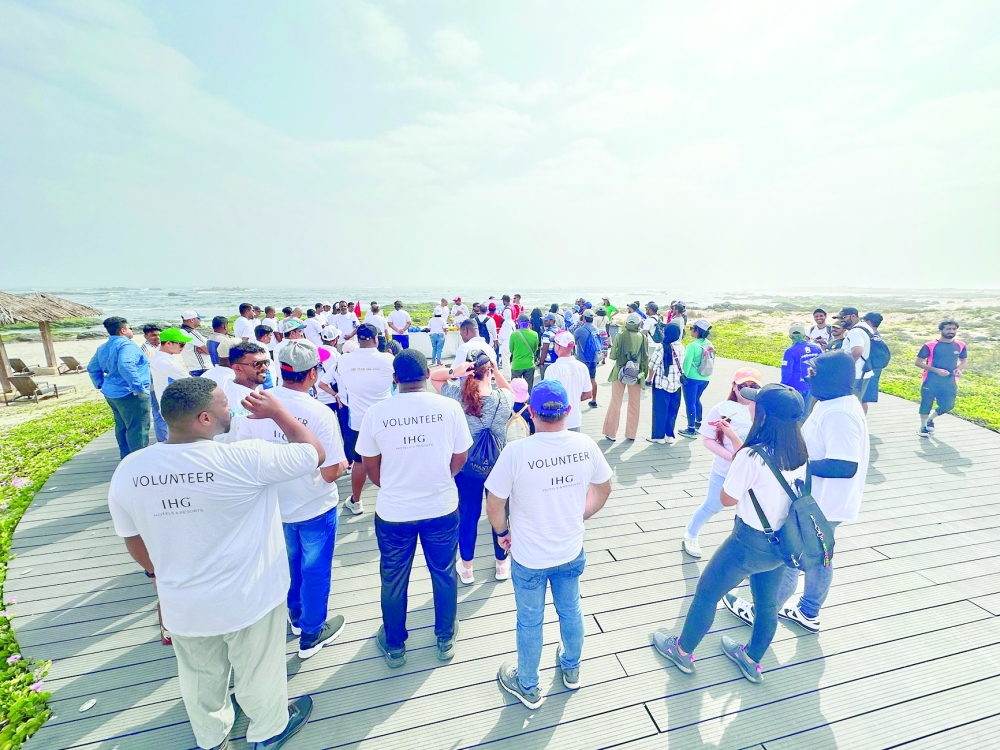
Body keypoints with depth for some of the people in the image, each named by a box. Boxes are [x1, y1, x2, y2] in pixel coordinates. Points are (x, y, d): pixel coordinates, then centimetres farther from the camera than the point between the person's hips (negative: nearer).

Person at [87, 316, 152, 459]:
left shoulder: (103, 348, 14)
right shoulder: (126, 344, -15)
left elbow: (92, 368, 23)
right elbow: (125, 366, -31)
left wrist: (101, 384, 24)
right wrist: (138, 386, -28)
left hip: (111, 393, 10)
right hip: (130, 394, -10)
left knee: (122, 427, 18)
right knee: (138, 429, -4)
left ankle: (126, 458, 29)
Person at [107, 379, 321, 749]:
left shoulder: (128, 470, -12)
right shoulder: (246, 459, -29)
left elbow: (135, 542, 2)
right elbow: (315, 452, -15)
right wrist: (277, 411, -6)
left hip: (182, 603, 5)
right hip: (248, 598, -4)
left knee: (200, 675, 30)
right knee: (259, 670, 23)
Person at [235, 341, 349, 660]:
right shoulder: (320, 413, -28)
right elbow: (330, 473, -24)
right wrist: (342, 463, -2)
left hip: (275, 503, 5)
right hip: (315, 508, -5)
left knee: (290, 562, 29)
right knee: (314, 570, 16)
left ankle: (296, 615, 50)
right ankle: (311, 634, 35)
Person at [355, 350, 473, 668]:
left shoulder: (376, 412, -12)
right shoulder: (449, 407, -13)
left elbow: (370, 466, -1)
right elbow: (460, 458, -4)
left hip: (393, 512, 0)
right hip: (442, 508, 1)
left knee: (393, 580, 21)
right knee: (444, 574, 22)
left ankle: (394, 646, 42)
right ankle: (446, 639, 42)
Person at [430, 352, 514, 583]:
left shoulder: (456, 396, -19)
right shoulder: (503, 399, -20)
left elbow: (433, 376, -3)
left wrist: (452, 373, -22)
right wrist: (495, 368, -8)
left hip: (466, 467, 1)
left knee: (468, 515, 18)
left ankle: (466, 568, 36)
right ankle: (502, 564, 40)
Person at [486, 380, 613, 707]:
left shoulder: (516, 451, -28)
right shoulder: (585, 445, -15)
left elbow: (494, 505, -20)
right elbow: (604, 489, 0)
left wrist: (503, 531, 0)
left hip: (529, 558, -3)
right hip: (572, 553, 4)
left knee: (530, 622, 20)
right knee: (570, 610, 28)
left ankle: (528, 687, 45)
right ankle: (571, 669, 54)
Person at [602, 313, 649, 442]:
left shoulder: (620, 336, -9)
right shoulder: (643, 338, -6)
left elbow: (613, 356, -7)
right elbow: (646, 358, -2)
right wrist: (645, 374, 10)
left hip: (620, 372, -1)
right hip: (636, 374, 1)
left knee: (615, 404, 9)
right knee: (634, 405, 13)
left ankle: (611, 433, 11)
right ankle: (631, 434, 18)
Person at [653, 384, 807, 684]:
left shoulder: (752, 458, -30)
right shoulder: (799, 453, -8)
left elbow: (727, 499, -16)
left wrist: (733, 460, -6)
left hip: (750, 543, -6)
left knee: (706, 593, 15)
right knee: (767, 604, 25)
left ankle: (682, 651, 35)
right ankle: (751, 660, 49)